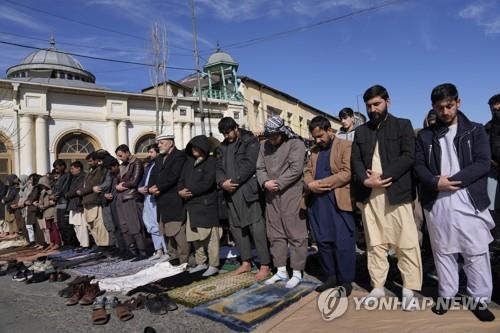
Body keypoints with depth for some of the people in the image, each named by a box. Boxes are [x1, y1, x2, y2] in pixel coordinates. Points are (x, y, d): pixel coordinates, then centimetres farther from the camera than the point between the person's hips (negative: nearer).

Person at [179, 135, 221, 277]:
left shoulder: (211, 161, -6)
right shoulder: (189, 162, 16)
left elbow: (206, 183, -15)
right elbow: (182, 180, 13)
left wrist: (189, 191, -12)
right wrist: (181, 191, -7)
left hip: (206, 204, -7)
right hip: (191, 204, 7)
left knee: (210, 235, -3)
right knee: (194, 235, 12)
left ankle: (213, 265, 7)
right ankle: (201, 262, 25)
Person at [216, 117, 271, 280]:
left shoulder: (250, 141, -1)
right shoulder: (222, 147, 18)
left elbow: (249, 165, -13)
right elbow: (219, 167, 12)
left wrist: (234, 181, -14)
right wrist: (222, 182, -8)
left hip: (248, 190, -7)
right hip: (231, 192, 7)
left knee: (256, 227, -8)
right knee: (236, 227, 11)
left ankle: (264, 265, 1)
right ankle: (246, 262, 24)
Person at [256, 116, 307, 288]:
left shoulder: (296, 143, -6)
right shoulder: (265, 145, 13)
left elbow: (296, 169, -15)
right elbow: (260, 168, 9)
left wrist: (277, 183, -14)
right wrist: (265, 182, -10)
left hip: (291, 194, -6)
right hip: (271, 195, 6)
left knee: (295, 234, -1)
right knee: (275, 234, 10)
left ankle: (297, 273, 9)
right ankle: (281, 271, 22)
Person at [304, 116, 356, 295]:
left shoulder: (346, 146, -2)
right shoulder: (314, 150, 19)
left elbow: (347, 173, -12)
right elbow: (307, 171, 15)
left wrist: (322, 183, -15)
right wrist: (310, 184, -8)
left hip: (339, 201, -6)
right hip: (318, 201, 6)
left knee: (343, 243, 0)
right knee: (323, 241, 10)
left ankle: (346, 281, 14)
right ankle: (331, 276, 25)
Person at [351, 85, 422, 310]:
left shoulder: (403, 125, 6)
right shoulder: (360, 131, 16)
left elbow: (409, 156, -6)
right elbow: (355, 161, 7)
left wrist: (381, 176, -15)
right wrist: (366, 180, -12)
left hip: (397, 192, -3)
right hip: (368, 195, 3)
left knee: (406, 243, 0)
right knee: (374, 243, 8)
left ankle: (408, 290, 12)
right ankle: (378, 287, 19)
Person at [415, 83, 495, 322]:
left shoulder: (475, 131, 5)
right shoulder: (425, 135, 10)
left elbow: (483, 163, -5)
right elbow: (418, 165, 4)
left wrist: (452, 180, -15)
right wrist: (436, 182, -15)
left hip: (469, 201, -1)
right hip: (436, 203, 2)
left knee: (476, 252, 3)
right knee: (442, 251, 10)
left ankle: (481, 300, 17)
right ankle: (446, 296, 23)